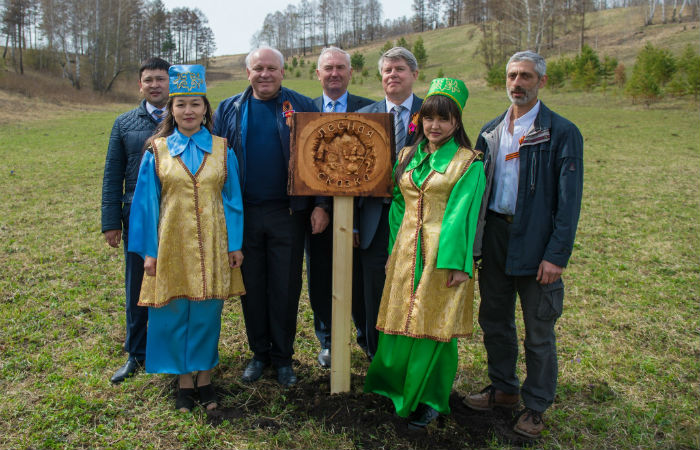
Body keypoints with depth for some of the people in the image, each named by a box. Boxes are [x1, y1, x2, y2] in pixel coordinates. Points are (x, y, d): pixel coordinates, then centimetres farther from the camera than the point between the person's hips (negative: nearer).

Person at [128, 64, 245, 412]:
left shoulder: (222, 150, 3)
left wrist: (235, 244, 1)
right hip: (172, 244, 0)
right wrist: (149, 250, -1)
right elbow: (147, 202, 3)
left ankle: (205, 377, 23)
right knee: (174, 313, 5)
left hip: (211, 245, 0)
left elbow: (233, 199, 5)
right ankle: (185, 381, 22)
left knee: (207, 312, 6)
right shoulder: (157, 151, 2)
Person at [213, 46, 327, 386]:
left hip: (288, 213, -2)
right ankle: (259, 353, 28)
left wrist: (320, 205, -8)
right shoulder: (228, 110, 8)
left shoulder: (302, 107, 3)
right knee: (252, 286, 11)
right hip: (243, 214, 2)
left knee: (286, 288, 6)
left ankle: (283, 356, 22)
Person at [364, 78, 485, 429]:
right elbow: (398, 206, 12)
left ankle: (429, 399, 23)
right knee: (401, 320, 12)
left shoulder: (468, 162, -4)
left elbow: (461, 214, -12)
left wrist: (457, 263, -17)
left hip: (443, 255, -4)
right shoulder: (407, 157, 10)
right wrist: (393, 251, 9)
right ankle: (396, 385, 33)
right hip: (406, 253, 5)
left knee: (434, 325, 5)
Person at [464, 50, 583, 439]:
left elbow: (569, 199, -10)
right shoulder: (490, 132, 9)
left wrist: (557, 255, -15)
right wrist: (472, 239, 4)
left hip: (535, 243, -5)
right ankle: (503, 389, 35)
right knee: (494, 319, 15)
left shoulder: (562, 133, -7)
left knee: (538, 331, 7)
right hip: (494, 237, 5)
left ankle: (536, 406, 25)